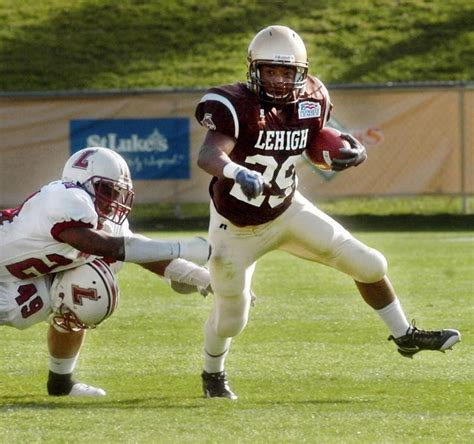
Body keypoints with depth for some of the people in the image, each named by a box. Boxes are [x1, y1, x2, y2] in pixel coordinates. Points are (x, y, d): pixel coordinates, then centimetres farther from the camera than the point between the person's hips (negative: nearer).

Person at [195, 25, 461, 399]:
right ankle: (213, 374, 40)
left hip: (286, 211, 5)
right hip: (236, 228, -5)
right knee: (230, 319, 8)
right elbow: (207, 156, -43)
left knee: (369, 265, 1)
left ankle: (405, 337, 23)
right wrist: (235, 172, -65)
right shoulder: (236, 106, -28)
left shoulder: (310, 101, -10)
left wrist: (351, 153, -16)